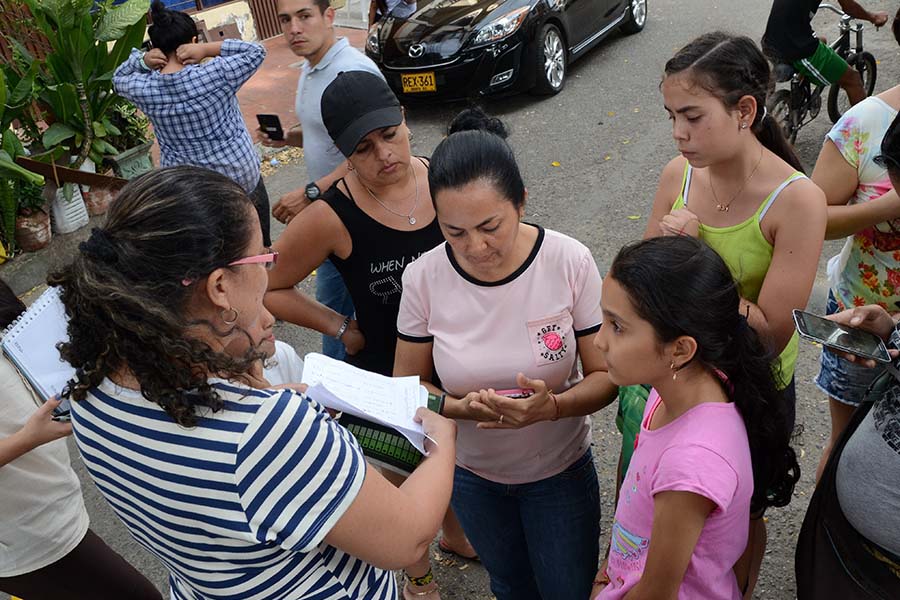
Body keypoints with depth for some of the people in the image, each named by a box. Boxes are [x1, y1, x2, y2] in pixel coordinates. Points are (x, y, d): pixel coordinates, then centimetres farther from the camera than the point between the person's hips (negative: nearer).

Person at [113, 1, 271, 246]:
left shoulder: (144, 89, -11)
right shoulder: (216, 74, -21)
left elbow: (119, 77, 14)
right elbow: (256, 51, -6)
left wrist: (142, 60, -5)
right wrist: (207, 49, -14)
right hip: (240, 176, -2)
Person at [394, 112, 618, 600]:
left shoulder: (570, 262, -24)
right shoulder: (424, 277, -20)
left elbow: (605, 376, -15)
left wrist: (553, 406, -35)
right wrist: (460, 407, -29)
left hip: (560, 469, -2)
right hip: (471, 472, 2)